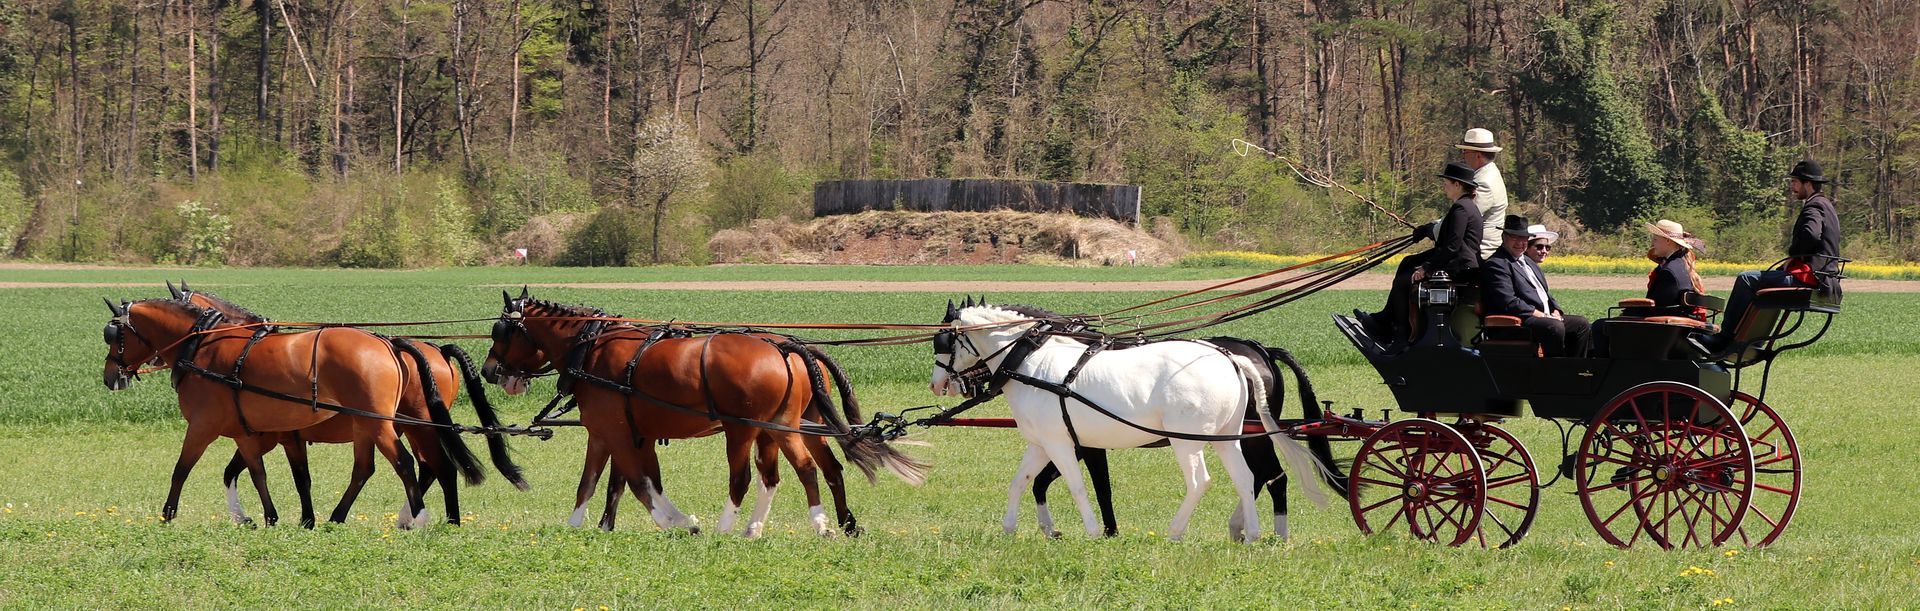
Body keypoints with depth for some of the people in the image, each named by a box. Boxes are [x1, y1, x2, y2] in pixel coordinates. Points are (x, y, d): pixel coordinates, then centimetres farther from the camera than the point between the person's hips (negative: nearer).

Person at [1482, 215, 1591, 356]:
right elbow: (1509, 302, -17)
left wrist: (1555, 312, 4)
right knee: (1555, 327, -32)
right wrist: (1541, 315, -17)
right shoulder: (1495, 265, -8)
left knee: (1582, 324, -2)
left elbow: (1546, 294, 26)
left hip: (1547, 316, 10)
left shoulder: (1529, 262, 25)